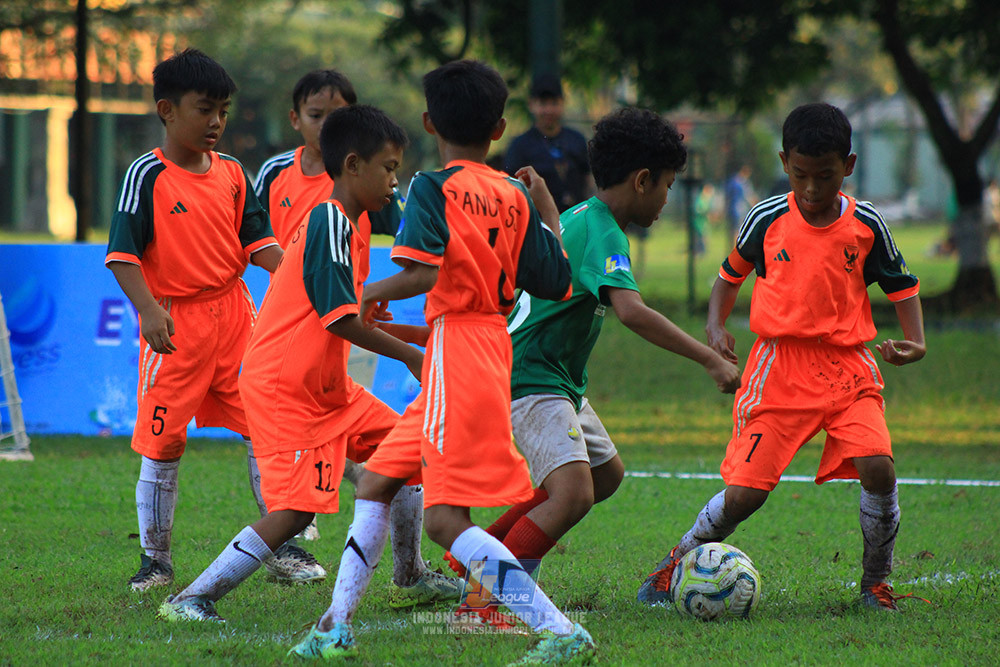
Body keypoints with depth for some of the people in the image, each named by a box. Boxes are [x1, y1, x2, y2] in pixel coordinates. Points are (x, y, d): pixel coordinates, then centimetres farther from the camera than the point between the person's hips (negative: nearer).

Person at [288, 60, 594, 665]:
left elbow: (423, 272, -22)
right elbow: (557, 283, 10)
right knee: (376, 480, 19)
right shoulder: (515, 198, 9)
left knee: (447, 520, -11)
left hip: (455, 356, -9)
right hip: (493, 348, 9)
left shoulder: (433, 188, -9)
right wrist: (547, 208, 22)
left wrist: (377, 292, -2)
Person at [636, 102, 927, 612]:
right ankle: (676, 563, 18)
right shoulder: (767, 219, -1)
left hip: (848, 367, 1)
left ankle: (875, 583, 1)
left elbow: (901, 285, 12)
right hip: (779, 369, -1)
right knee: (744, 491, -8)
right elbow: (731, 274, 16)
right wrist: (715, 325, 0)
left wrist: (915, 342, -4)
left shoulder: (865, 225, 0)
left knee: (878, 468, -20)